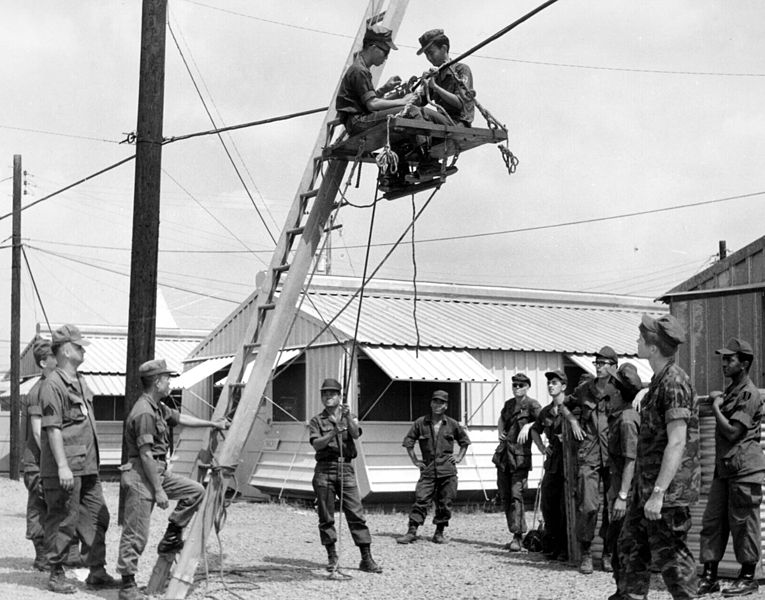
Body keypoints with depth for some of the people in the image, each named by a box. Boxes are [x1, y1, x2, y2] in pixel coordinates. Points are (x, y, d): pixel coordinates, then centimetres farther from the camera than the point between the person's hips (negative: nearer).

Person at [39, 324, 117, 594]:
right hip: (65, 469, -9)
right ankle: (56, 575, 12)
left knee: (96, 517, 9)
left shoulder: (80, 382, 16)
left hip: (87, 465, 9)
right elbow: (52, 428, -18)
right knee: (63, 521, 0)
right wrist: (62, 466, -22)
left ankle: (97, 572, 16)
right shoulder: (53, 384, -12)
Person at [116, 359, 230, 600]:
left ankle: (172, 537, 14)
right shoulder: (144, 413, -20)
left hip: (158, 472, 10)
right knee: (136, 534, -5)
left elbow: (180, 418, 30)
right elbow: (145, 455, -21)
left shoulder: (158, 407, 12)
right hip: (141, 475, -10)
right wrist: (159, 491, -19)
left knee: (195, 490, 9)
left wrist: (212, 423, 35)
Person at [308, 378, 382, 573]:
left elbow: (356, 434, -6)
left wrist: (348, 418, -22)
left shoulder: (349, 417, 15)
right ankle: (332, 557, 12)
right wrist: (333, 434, -24)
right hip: (325, 469, -1)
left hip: (346, 468, 1)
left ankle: (366, 559, -2)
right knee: (326, 516, 2)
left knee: (356, 514, -4)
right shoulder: (317, 421, 9)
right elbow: (316, 444, -7)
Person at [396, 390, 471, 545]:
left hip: (447, 470, 1)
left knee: (445, 503, 2)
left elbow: (464, 441, 21)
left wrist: (459, 457, 11)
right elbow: (408, 441, 12)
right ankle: (411, 532, -7)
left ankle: (439, 533, 14)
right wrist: (414, 460, 7)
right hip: (428, 469, -1)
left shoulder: (452, 424, 5)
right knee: (421, 500, -8)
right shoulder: (420, 423, 3)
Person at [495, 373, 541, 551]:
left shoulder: (531, 405, -6)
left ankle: (518, 537, -14)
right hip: (504, 455, 7)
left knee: (516, 495, -14)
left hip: (520, 456, -7)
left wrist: (528, 426, -31)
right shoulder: (509, 404, 14)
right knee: (504, 496, 9)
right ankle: (517, 534, 18)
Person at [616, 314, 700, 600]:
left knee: (670, 555, -2)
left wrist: (658, 493, -26)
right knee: (631, 544, 16)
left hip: (668, 487, -10)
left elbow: (676, 443, -25)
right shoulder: (660, 380, 11)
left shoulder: (674, 383, -20)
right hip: (646, 480, 10)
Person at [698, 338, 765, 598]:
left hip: (744, 469, -9)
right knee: (712, 522, 6)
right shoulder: (730, 391, 18)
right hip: (724, 467, 9)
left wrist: (717, 407, -9)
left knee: (743, 523, -1)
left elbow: (732, 431, -18)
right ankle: (709, 577, 10)